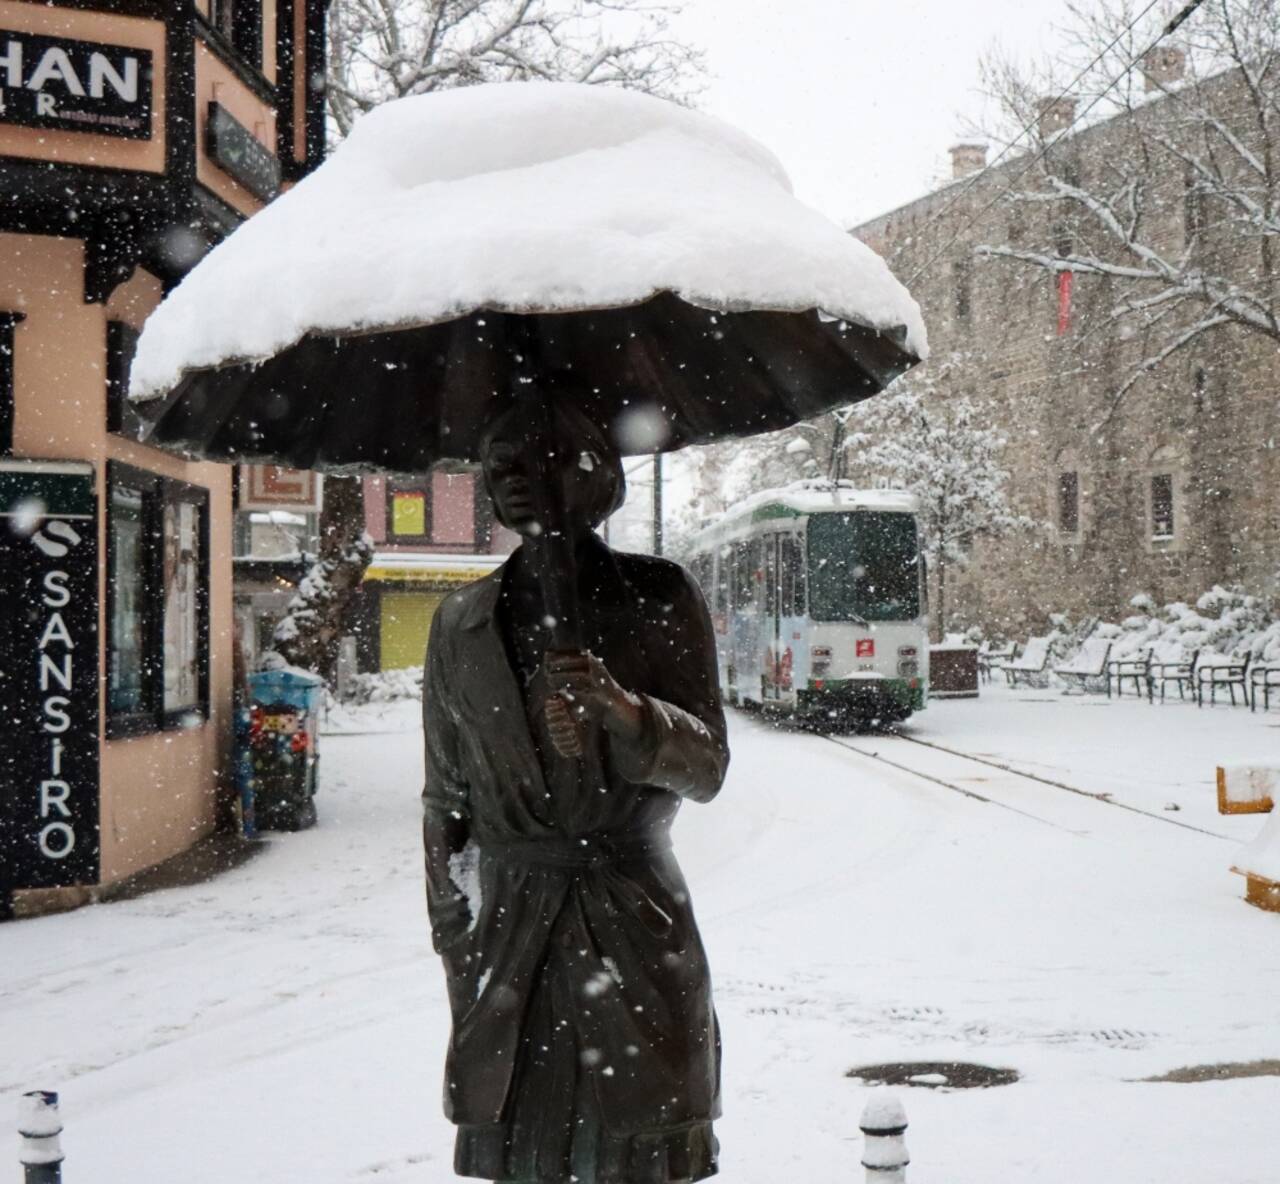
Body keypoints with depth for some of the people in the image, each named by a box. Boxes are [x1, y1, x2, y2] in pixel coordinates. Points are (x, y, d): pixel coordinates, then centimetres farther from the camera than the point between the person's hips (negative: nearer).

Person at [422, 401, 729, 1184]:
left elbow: (708, 769, -3)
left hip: (637, 933, -2)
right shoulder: (461, 623, 8)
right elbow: (445, 802, 13)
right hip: (508, 935, 2)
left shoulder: (660, 598, 2)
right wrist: (455, 949, 9)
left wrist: (619, 706, -22)